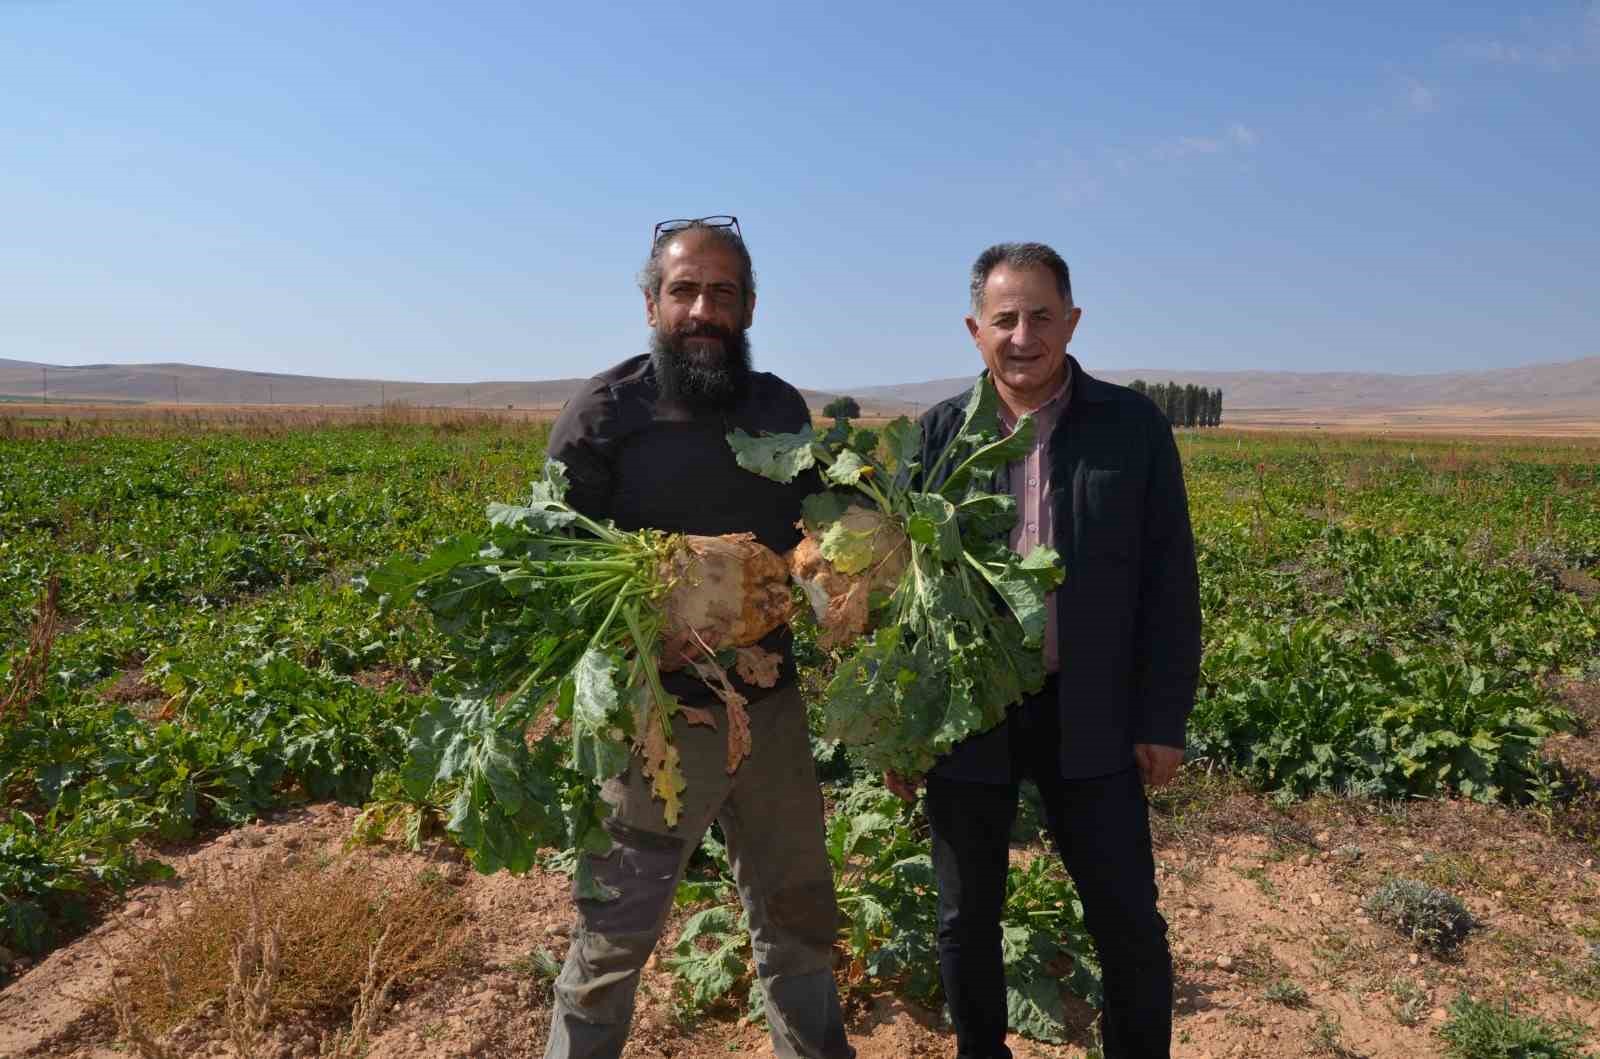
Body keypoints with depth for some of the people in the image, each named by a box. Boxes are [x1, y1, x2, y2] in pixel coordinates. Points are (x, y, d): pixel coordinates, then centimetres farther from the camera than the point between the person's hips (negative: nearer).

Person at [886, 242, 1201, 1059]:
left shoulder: (1135, 426, -2)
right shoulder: (940, 433, -1)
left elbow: (1168, 584, 1)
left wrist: (1163, 717, -2)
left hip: (1088, 716, 0)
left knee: (1130, 922, 10)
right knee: (966, 921, 15)